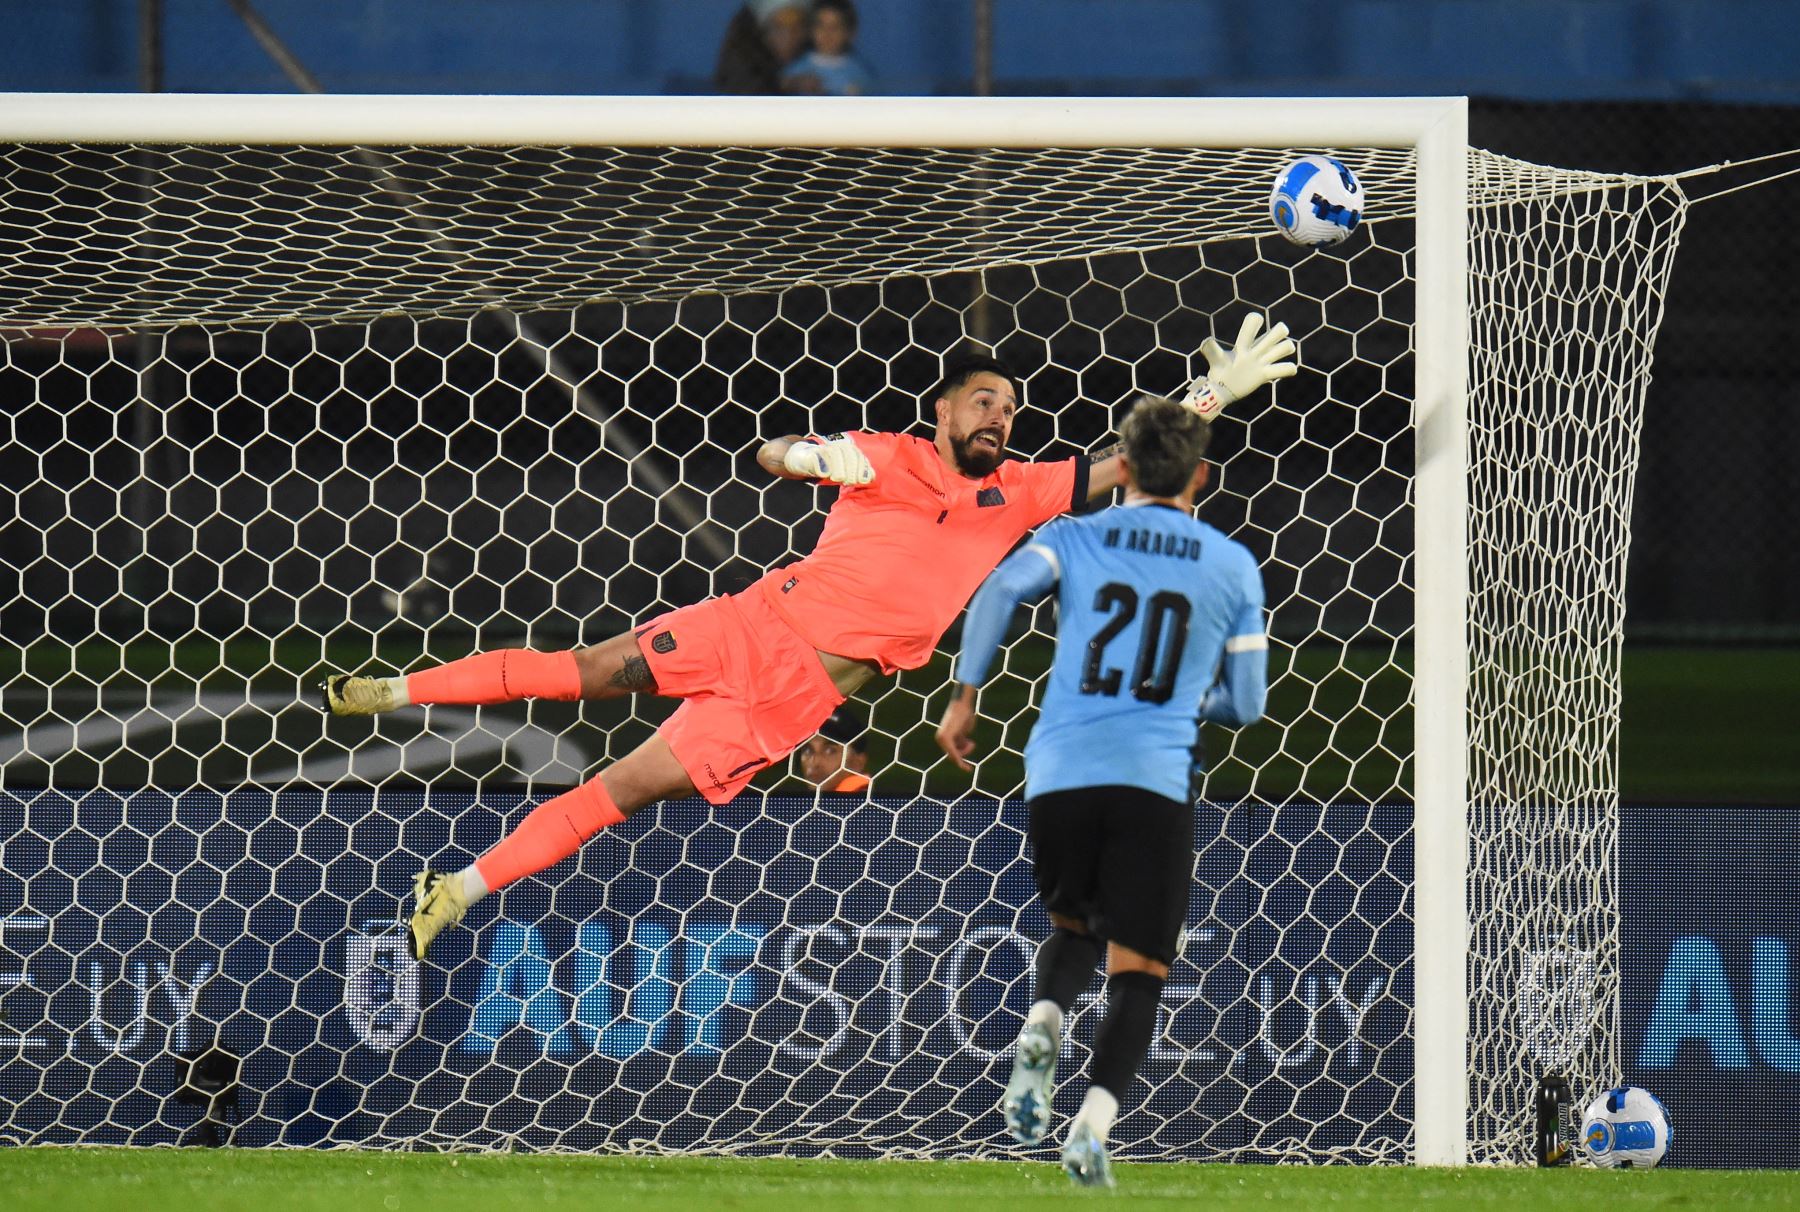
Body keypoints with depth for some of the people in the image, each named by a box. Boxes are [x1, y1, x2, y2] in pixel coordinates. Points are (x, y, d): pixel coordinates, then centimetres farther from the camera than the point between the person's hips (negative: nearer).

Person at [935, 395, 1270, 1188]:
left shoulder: (1072, 539, 12)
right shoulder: (1234, 567, 12)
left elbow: (998, 592, -8)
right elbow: (1245, 705, 13)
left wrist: (963, 698, -3)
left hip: (1059, 772, 2)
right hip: (1156, 778, -2)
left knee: (1072, 926, 25)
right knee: (1137, 970, 3)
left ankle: (1042, 1024, -7)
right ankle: (1095, 1120, -20)